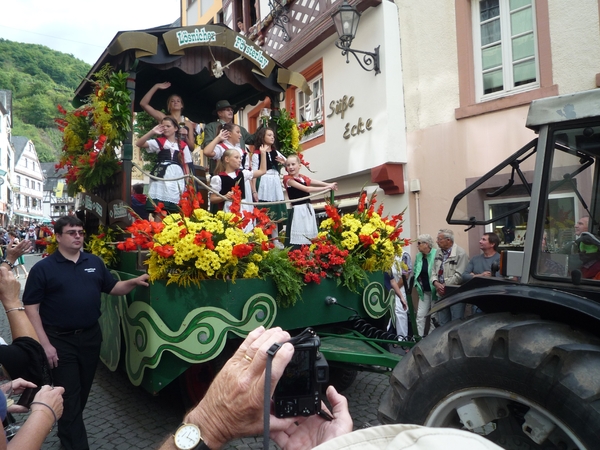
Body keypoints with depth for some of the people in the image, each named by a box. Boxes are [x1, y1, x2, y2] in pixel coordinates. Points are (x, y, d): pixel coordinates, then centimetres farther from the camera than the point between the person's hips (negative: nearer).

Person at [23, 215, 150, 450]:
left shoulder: (95, 263, 5)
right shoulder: (43, 268, -8)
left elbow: (113, 288, 10)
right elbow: (31, 307, -9)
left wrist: (134, 282, -11)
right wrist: (45, 344, -15)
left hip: (91, 336, 5)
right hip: (60, 340, -5)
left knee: (83, 391, 19)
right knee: (69, 394, 3)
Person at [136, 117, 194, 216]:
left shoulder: (183, 145, 11)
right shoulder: (159, 142, 9)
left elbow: (186, 165, 10)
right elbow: (139, 144, -3)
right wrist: (152, 132, -11)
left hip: (177, 178, 1)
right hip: (162, 177, -1)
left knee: (175, 211, 3)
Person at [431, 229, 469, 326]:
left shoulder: (460, 253, -11)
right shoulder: (439, 253, 11)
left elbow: (459, 275, -17)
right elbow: (434, 272, 13)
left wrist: (445, 285, -13)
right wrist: (436, 283, -6)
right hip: (441, 293, 7)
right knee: (443, 324, 14)